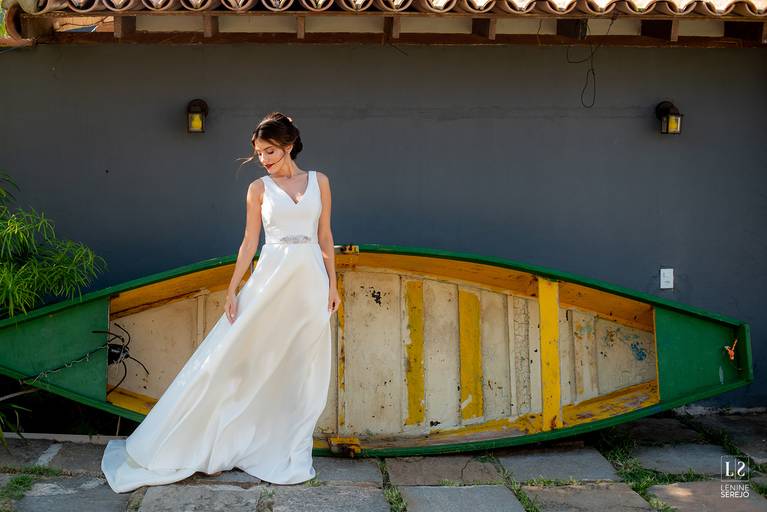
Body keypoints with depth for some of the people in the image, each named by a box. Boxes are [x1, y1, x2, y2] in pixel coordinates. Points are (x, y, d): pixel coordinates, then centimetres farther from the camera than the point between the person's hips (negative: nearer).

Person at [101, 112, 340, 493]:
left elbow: (325, 237, 9)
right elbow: (250, 242, 4)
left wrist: (332, 285, 5)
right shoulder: (259, 188, 4)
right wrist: (233, 289, -2)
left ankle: (290, 453, 20)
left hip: (310, 280, 1)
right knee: (239, 358, -2)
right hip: (270, 279, -1)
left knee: (302, 369, 6)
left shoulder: (319, 181, 7)